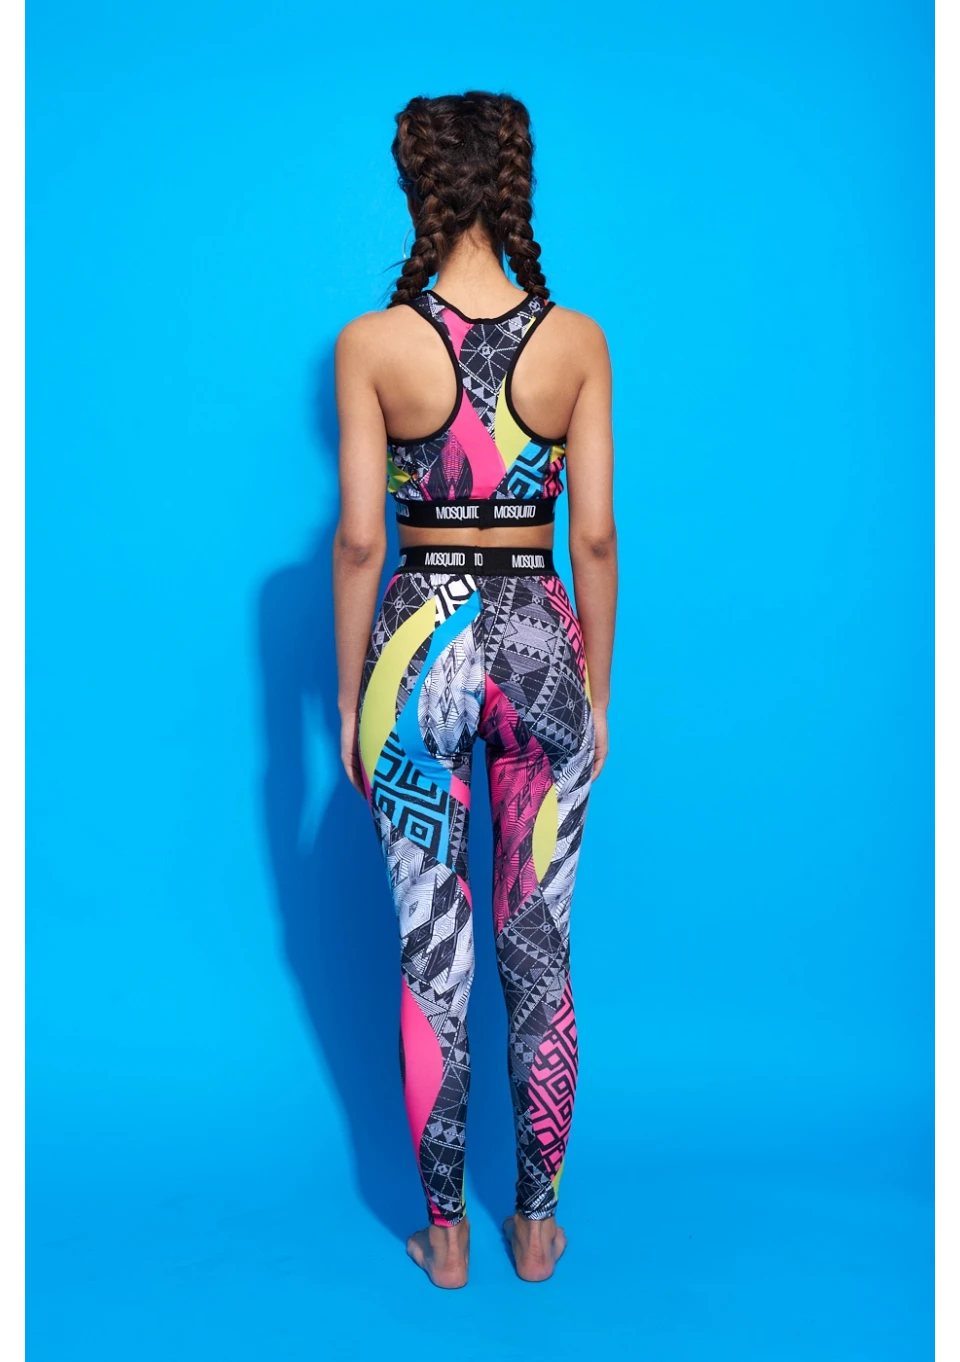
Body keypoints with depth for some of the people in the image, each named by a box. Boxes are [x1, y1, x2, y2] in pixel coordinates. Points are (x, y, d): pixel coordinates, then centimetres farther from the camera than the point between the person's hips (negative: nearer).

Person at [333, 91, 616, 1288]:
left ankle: (445, 1231, 24)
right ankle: (536, 1223, 26)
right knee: (539, 953, 13)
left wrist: (350, 699, 3)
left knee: (430, 957, 11)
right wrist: (597, 692, 8)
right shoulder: (577, 340, -3)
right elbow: (594, 533, -3)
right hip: (540, 637, 1)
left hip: (419, 640, -1)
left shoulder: (372, 343, -7)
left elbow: (359, 538, -7)